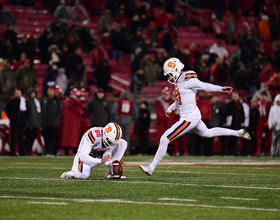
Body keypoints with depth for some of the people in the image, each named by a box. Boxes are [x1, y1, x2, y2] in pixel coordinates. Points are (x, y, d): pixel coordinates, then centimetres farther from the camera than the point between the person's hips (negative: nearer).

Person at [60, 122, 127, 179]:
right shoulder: (94, 135, -33)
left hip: (100, 155, 6)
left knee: (123, 143, -12)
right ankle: (73, 173, 1)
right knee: (83, 176, -38)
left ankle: (110, 172, -13)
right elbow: (83, 157, -35)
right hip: (85, 156, -6)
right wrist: (101, 161, -45)